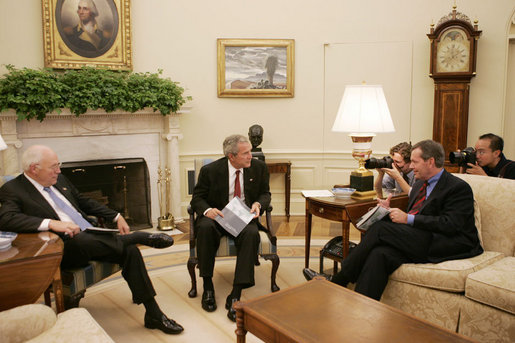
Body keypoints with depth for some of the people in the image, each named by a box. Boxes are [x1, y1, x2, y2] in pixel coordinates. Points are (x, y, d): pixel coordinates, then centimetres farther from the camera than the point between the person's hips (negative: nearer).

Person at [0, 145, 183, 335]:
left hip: (91, 238, 7)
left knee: (130, 250, -16)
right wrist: (50, 223, -32)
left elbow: (85, 202, 25)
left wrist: (117, 217, 17)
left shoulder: (59, 180, 16)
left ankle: (153, 314, -9)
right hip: (66, 249, -6)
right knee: (81, 239, -39)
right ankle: (143, 237, -18)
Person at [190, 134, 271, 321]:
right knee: (205, 227, -35)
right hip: (218, 215, -1)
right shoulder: (210, 170, -7)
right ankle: (207, 286, -18)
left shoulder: (259, 167, 0)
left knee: (251, 234, -34)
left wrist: (258, 204, -13)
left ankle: (235, 295, -30)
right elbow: (197, 198, -1)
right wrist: (207, 210, -24)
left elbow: (265, 193, 11)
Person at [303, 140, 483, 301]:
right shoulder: (419, 185, 22)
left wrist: (408, 218, -17)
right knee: (379, 254, -27)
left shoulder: (459, 187, -3)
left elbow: (450, 225, -16)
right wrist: (390, 211, 3)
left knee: (380, 228, -23)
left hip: (444, 245, -7)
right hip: (420, 241, 7)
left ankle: (337, 282, -16)